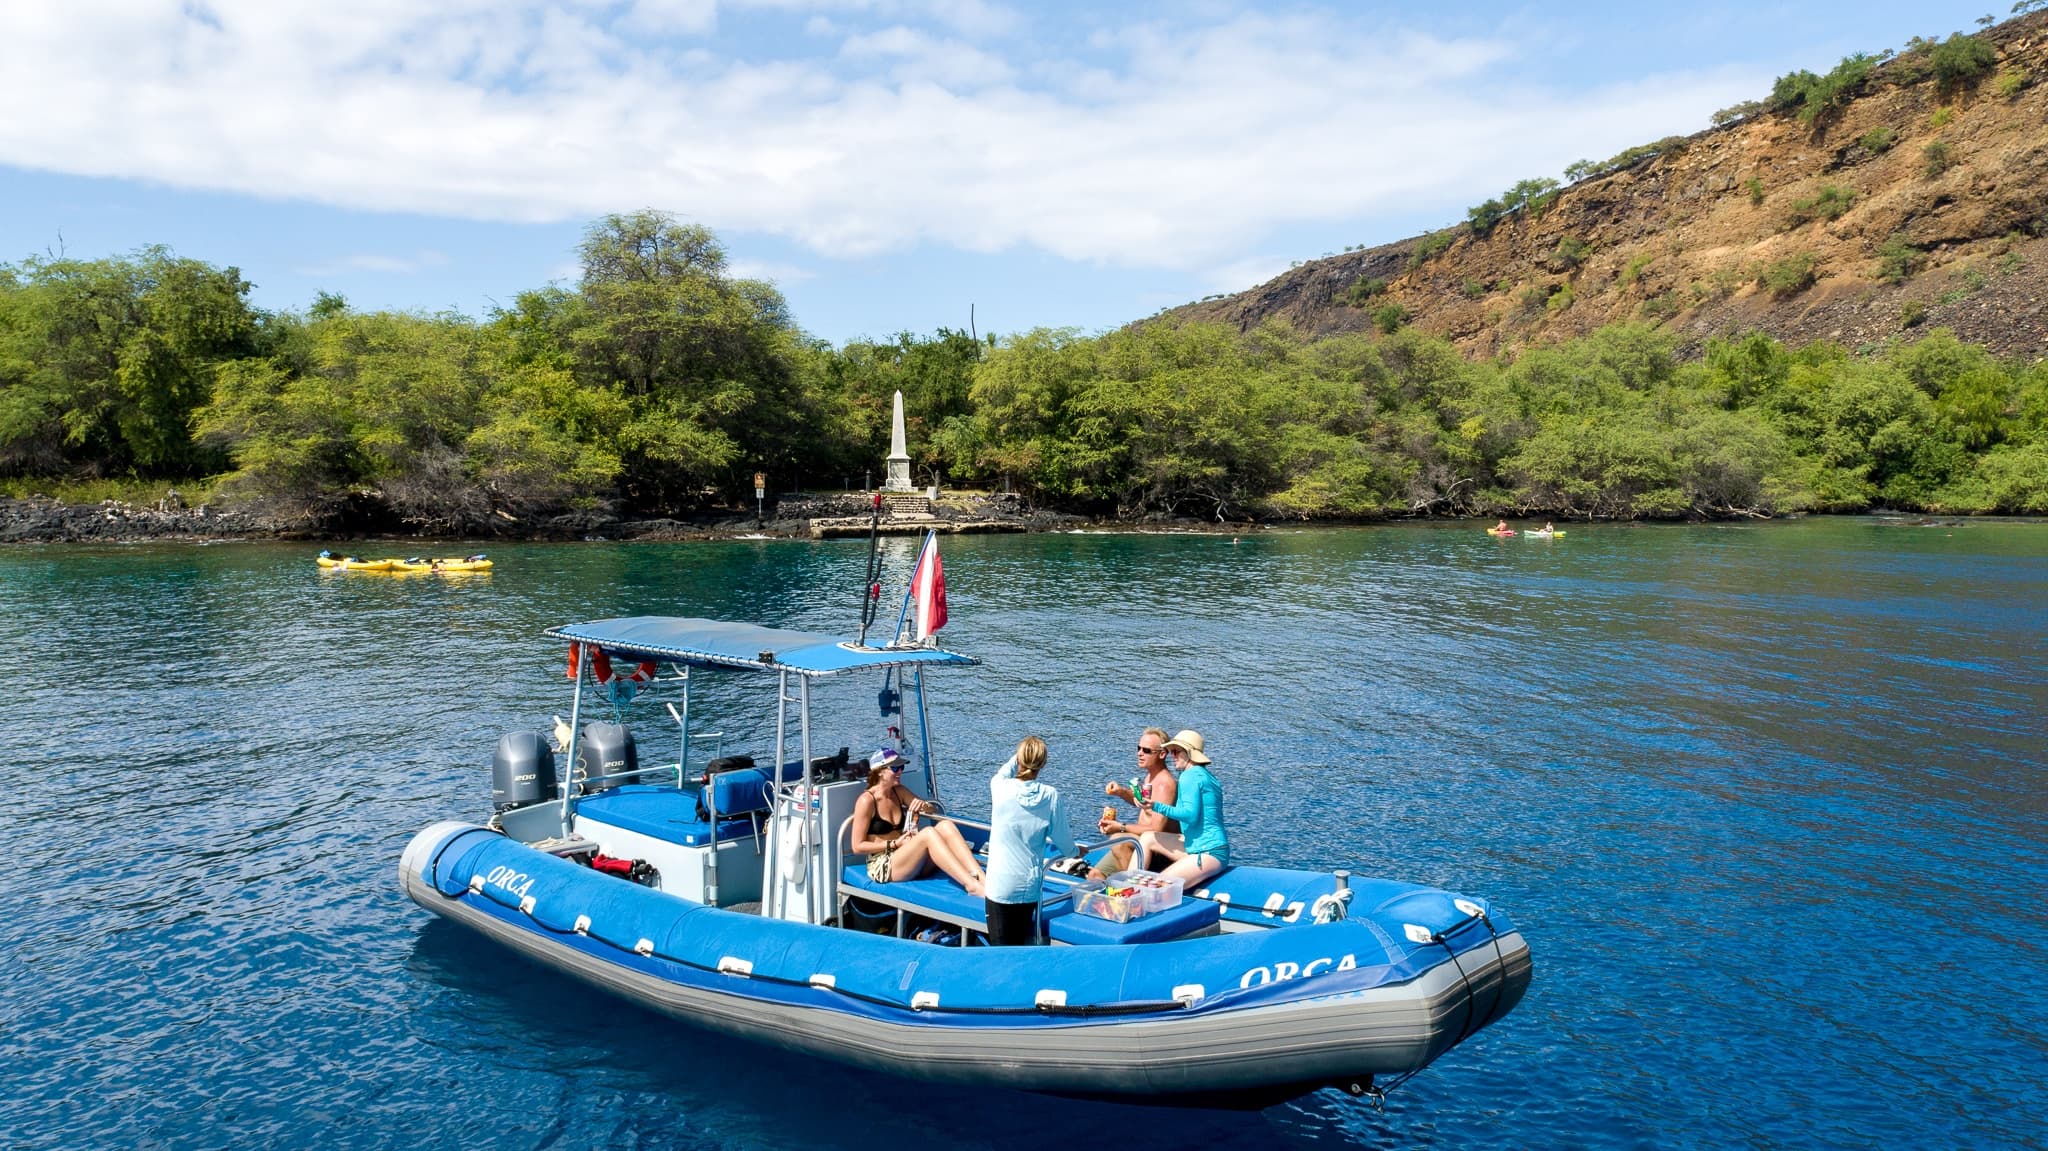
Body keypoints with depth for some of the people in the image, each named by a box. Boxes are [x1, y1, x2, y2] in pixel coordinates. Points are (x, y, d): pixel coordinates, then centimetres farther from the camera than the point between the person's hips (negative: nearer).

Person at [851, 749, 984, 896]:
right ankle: (972, 887, -45)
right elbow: (857, 846, -9)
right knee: (928, 833, -32)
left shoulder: (899, 791, 12)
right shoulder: (867, 800, -9)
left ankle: (980, 878, -38)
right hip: (882, 866, -7)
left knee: (945, 826, -20)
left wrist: (924, 806, -7)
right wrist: (894, 844, -13)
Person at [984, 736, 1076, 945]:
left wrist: (1019, 757, 27)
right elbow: (1065, 844, 0)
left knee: (1002, 949, 1)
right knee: (1024, 945, 13)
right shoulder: (1051, 795, -8)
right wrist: (1074, 851, 21)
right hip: (1030, 888, 1)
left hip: (1000, 886, -1)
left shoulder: (1000, 787, -9)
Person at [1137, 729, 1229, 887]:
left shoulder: (1190, 776, -12)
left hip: (1209, 852, -11)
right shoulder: (1204, 774, 16)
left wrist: (1156, 806, -23)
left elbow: (1191, 815, -21)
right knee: (1147, 838, 9)